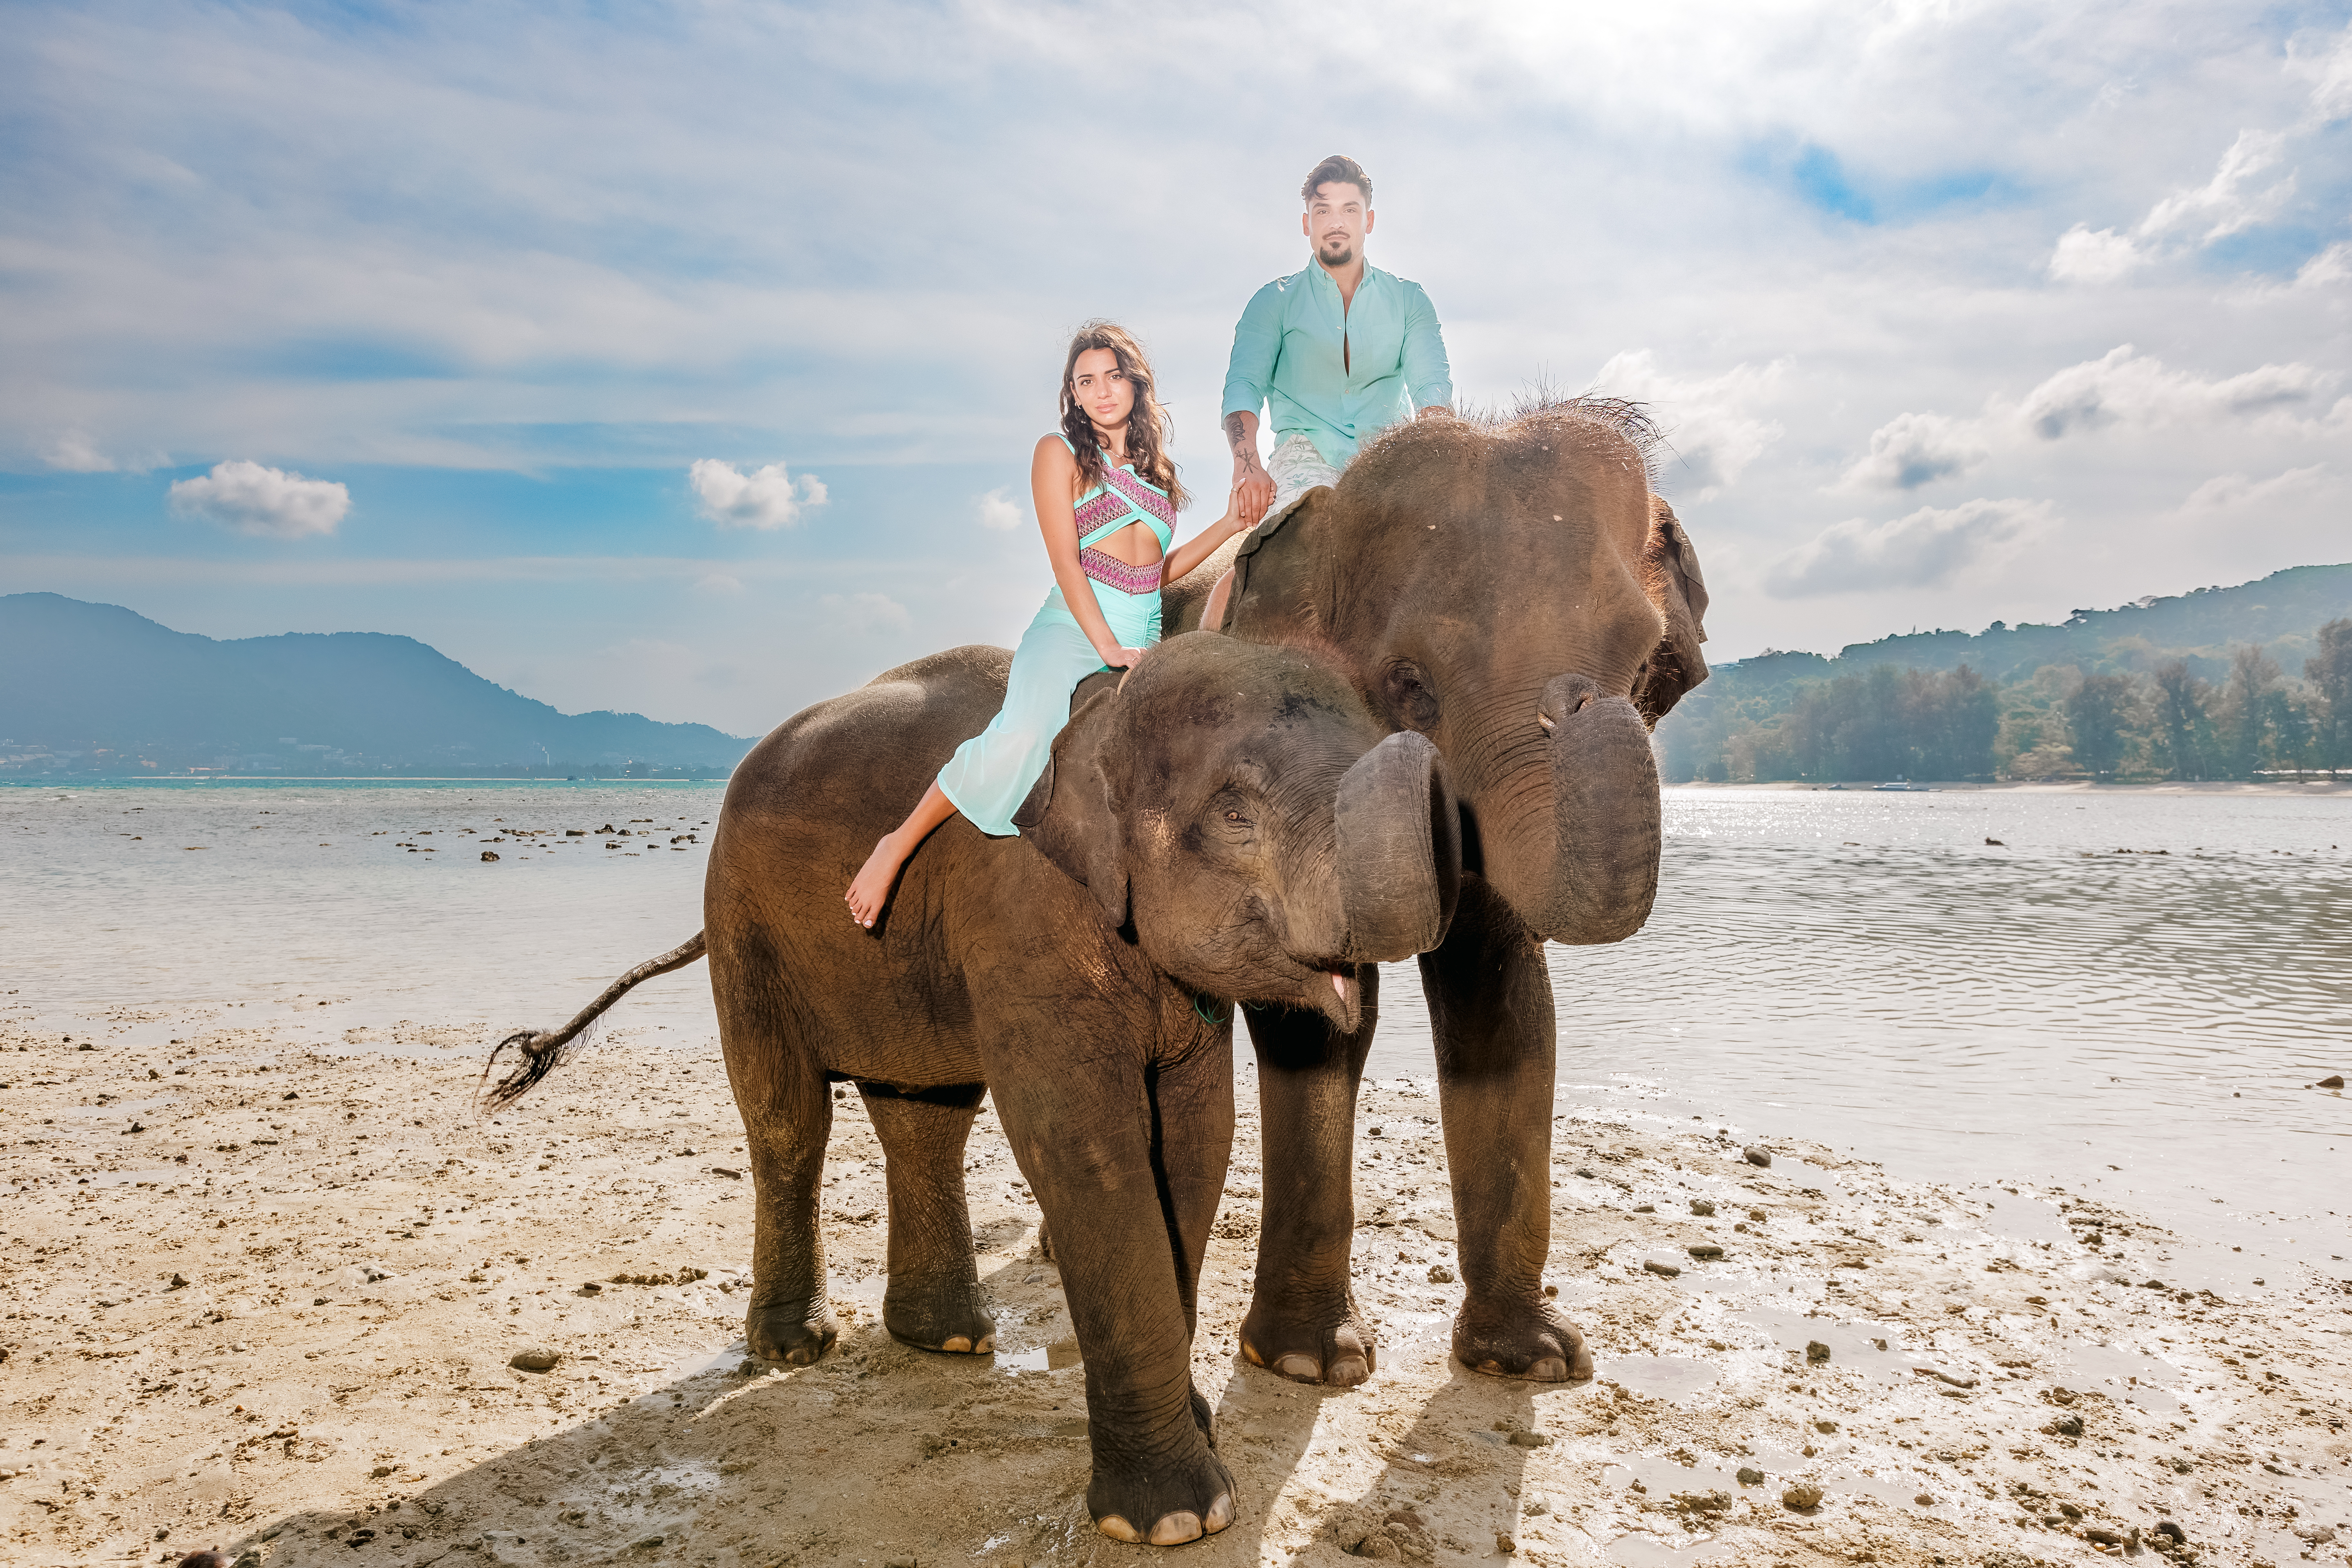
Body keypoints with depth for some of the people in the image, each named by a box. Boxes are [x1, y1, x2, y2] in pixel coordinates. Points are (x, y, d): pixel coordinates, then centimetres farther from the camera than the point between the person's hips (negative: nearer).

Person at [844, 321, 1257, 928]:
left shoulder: (1153, 464, 23)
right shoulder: (1059, 452, 6)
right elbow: (1065, 561, -5)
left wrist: (1230, 525, 17)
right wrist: (1107, 645, -16)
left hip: (1143, 641, 6)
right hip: (1072, 626, -6)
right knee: (1021, 736, -34)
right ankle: (898, 845, -20)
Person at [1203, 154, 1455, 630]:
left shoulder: (1407, 301, 15)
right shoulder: (1275, 301, 12)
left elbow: (1433, 386, 1)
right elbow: (1243, 386, -2)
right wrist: (1247, 463, -24)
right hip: (1306, 448, -2)